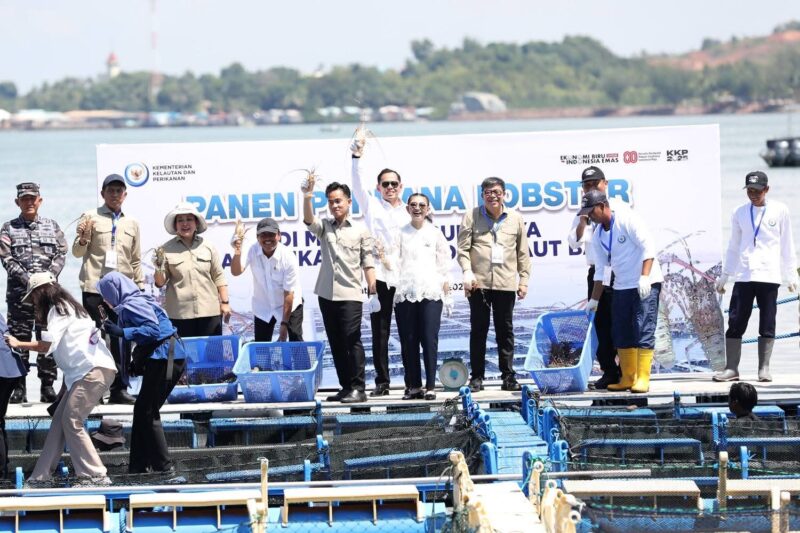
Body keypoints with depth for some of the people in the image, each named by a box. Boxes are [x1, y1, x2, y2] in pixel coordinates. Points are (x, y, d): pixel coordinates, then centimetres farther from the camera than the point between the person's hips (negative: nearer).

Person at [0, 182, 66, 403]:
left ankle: (47, 385, 4)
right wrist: (25, 277, -14)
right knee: (19, 338, -3)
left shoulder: (52, 226, 12)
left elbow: (61, 253, 6)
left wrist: (50, 275, -10)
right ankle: (19, 387, 0)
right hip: (19, 291, -1)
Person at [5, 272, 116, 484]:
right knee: (60, 420, 9)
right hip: (81, 372, 10)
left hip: (94, 370, -10)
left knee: (72, 421, -10)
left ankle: (95, 475, -11)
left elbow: (46, 345, -12)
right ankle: (41, 474, 10)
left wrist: (18, 344, 0)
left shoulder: (59, 309, -5)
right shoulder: (65, 307, 24)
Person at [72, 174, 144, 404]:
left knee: (122, 341, 1)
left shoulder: (132, 224, 17)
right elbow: (77, 252, 1)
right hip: (95, 288, -4)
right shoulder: (91, 217, 4)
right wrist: (83, 238, -20)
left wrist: (141, 288, 12)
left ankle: (120, 389, 7)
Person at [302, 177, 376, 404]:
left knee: (352, 341, -10)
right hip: (327, 294, 4)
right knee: (336, 343, 6)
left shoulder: (360, 230, 4)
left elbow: (368, 263, 3)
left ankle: (358, 388, -9)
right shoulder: (324, 227, 11)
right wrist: (307, 197, -27)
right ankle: (345, 387, 12)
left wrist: (373, 291, -5)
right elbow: (309, 220, -11)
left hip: (350, 294, -4)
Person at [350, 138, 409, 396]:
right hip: (381, 276, -1)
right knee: (380, 330, 0)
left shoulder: (408, 212, 14)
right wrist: (356, 158, -15)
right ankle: (382, 381, 4)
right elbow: (357, 183, -2)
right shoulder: (372, 206, 11)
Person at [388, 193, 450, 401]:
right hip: (405, 294, 1)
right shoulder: (401, 234, 11)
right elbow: (395, 261, 7)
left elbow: (444, 263, 12)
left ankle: (430, 386, -6)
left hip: (430, 292, -1)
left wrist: (446, 288, 6)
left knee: (429, 340, -7)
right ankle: (413, 385, 7)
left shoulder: (435, 233, 11)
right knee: (408, 341, 1)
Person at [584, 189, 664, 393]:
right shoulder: (598, 236, 9)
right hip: (622, 286, 8)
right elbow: (601, 270, 14)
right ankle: (628, 378, 13)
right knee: (621, 334, 6)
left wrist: (644, 277, -26)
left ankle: (642, 379, -12)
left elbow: (648, 246, -18)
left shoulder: (627, 220, -12)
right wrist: (594, 300, 12)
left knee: (644, 331, -11)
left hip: (646, 284, -8)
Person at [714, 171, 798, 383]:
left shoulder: (779, 211, 4)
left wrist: (791, 276, 7)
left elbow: (787, 245, 7)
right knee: (735, 323, -3)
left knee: (767, 324, 0)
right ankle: (731, 368, 0)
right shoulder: (740, 213, 10)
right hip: (743, 276, 2)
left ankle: (764, 368, 6)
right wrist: (724, 275, 15)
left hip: (769, 276, -2)